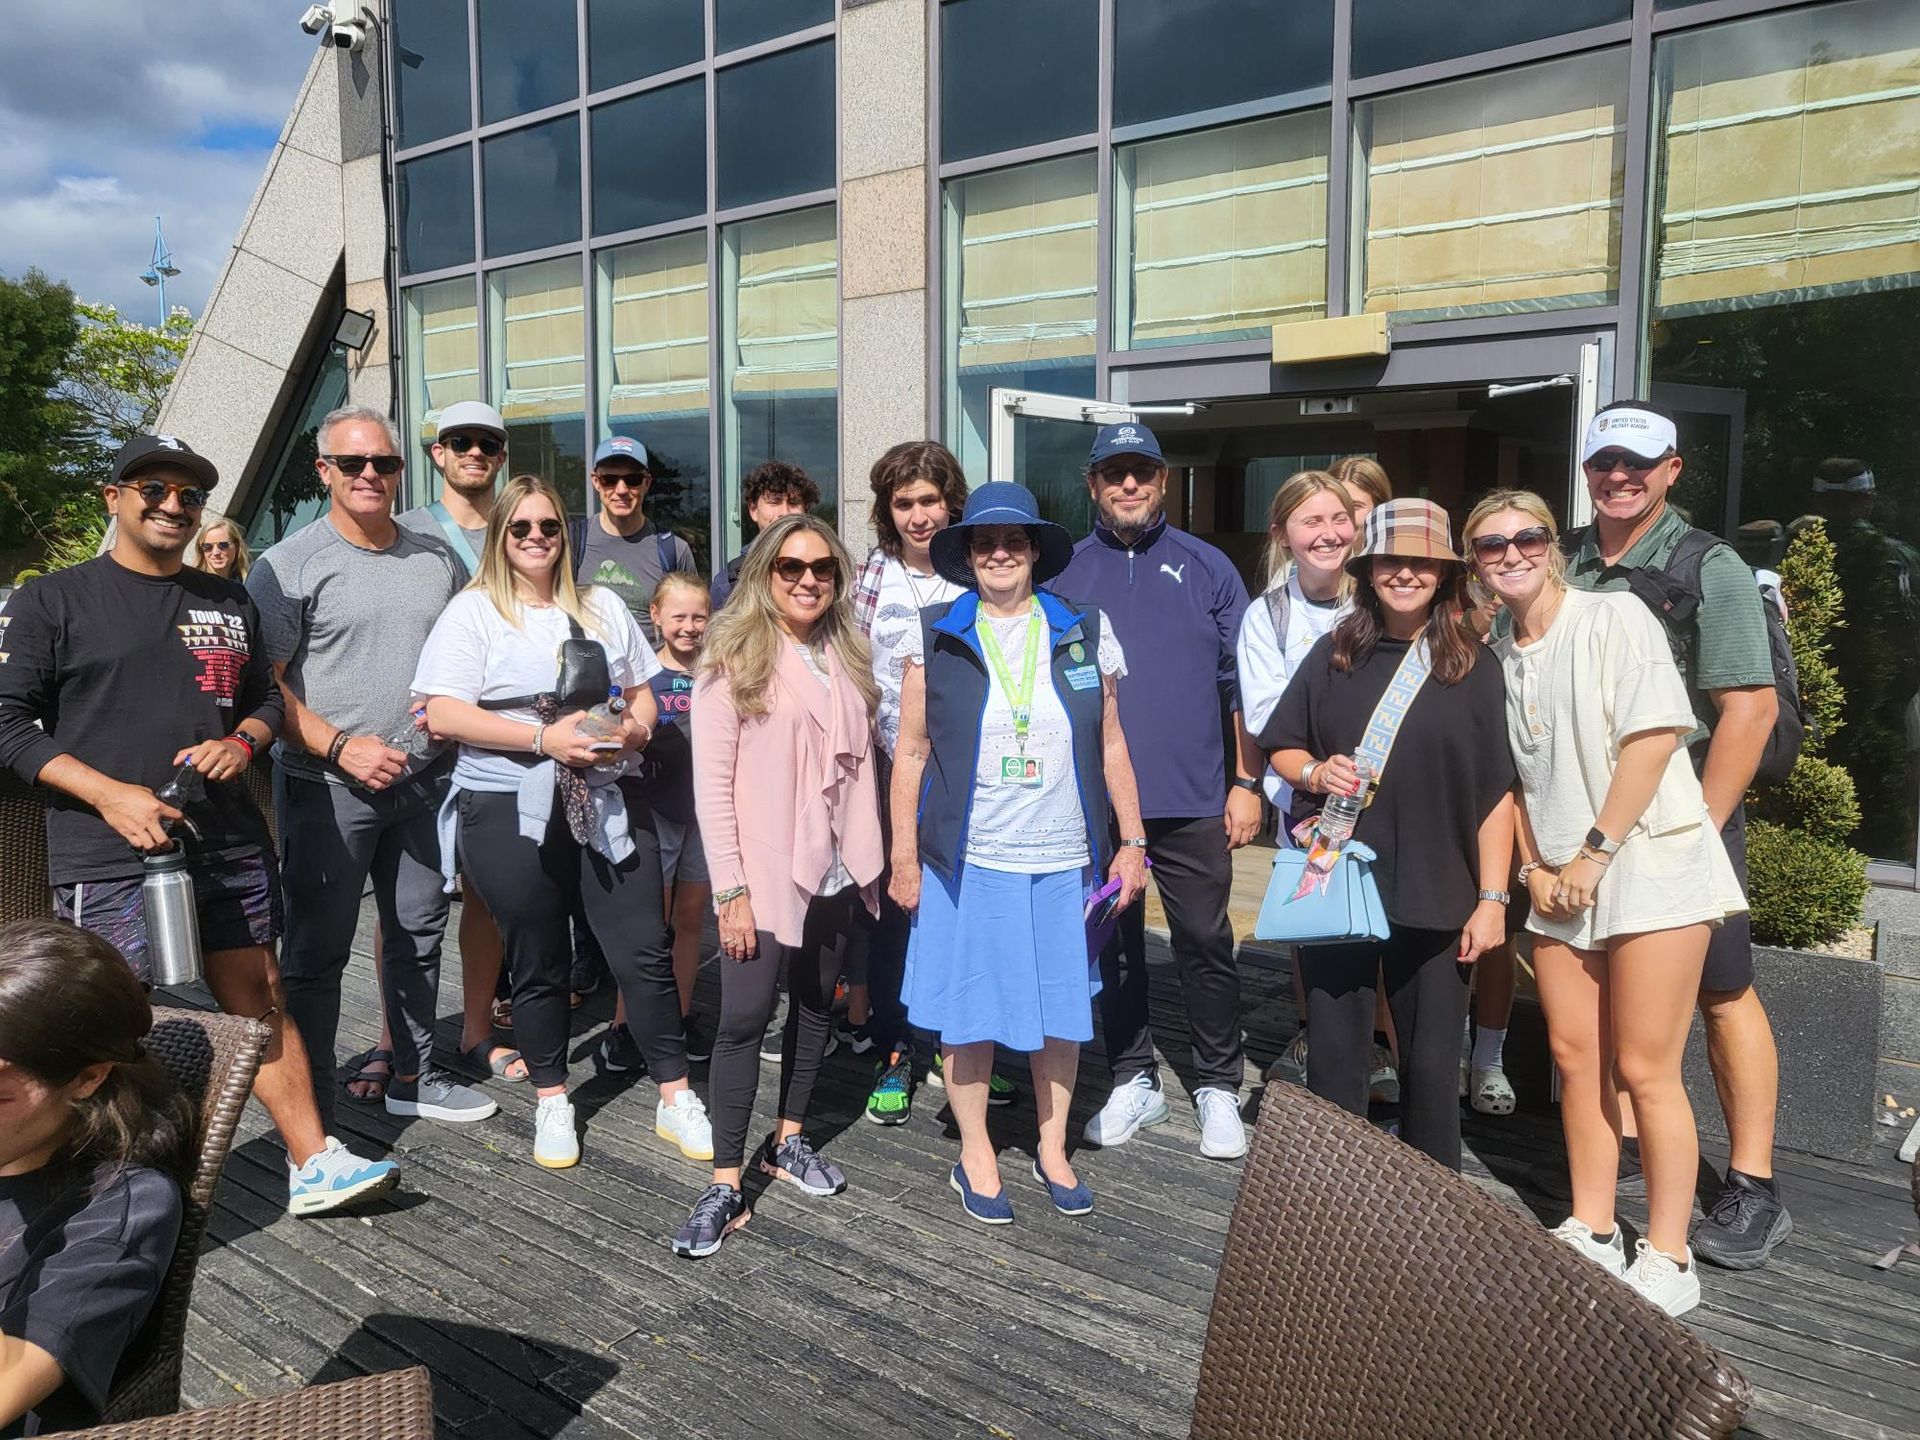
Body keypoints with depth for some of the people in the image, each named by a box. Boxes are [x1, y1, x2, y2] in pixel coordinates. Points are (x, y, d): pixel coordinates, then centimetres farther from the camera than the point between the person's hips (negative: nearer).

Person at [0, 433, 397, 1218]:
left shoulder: (228, 602, 15)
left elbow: (267, 699, 21)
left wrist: (240, 742, -3)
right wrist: (111, 794, -16)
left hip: (231, 851, 5)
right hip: (110, 860, -4)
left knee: (261, 1002, 9)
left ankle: (313, 1164, 16)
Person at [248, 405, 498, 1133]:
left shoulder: (437, 559, 8)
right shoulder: (289, 565, -8)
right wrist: (340, 747, -19)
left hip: (423, 780, 5)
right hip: (328, 789, -5)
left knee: (418, 935, 15)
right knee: (319, 950, 2)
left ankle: (415, 1077, 31)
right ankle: (311, 1109, 14)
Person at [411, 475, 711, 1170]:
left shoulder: (604, 607, 14)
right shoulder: (473, 611, 0)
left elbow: (642, 695, 18)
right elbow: (444, 714, -10)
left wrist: (631, 731, -5)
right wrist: (545, 737, -18)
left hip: (607, 805, 3)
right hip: (511, 815, -3)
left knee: (645, 952, 1)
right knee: (538, 964, 8)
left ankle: (676, 1099, 13)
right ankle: (552, 1104, 26)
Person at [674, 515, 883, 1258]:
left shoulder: (846, 656, 9)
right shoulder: (734, 658, -7)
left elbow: (860, 762, 12)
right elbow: (711, 781, -11)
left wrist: (868, 861, 6)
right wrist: (731, 889, -15)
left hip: (835, 869, 6)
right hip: (763, 874, -6)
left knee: (816, 1006, 15)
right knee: (744, 1018, -6)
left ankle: (788, 1141, 31)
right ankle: (725, 1186, 2)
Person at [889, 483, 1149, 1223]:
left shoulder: (1084, 633, 4)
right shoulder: (936, 637, 0)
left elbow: (1111, 747, 8)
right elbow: (911, 753, 0)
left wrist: (1132, 840, 5)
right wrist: (904, 856, -3)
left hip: (1065, 859, 2)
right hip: (967, 861, -1)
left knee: (1062, 1009, 12)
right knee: (969, 1012, 7)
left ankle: (1052, 1149, 31)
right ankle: (975, 1157, 26)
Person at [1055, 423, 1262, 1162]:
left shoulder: (1206, 567, 4)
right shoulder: (1068, 573, 5)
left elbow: (1242, 683, 4)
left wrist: (1246, 782, -1)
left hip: (1192, 798, -1)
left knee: (1205, 943, 5)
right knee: (1112, 943, 10)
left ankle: (1219, 1088, 20)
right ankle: (1132, 1081, 26)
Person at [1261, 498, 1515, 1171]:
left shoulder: (1473, 666, 1)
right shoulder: (1335, 653, 5)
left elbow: (1496, 794, 0)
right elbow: (1279, 747, 12)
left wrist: (1492, 899, -5)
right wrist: (1315, 772, -10)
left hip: (1435, 901, -1)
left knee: (1429, 1066, 8)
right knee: (1334, 1060, 8)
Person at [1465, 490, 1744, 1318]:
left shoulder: (1614, 618, -6)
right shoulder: (1496, 657, 11)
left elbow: (1654, 736, -14)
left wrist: (1597, 852, -15)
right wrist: (1533, 868, 2)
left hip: (1651, 862, -6)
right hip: (1562, 882, 6)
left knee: (1645, 1069, -4)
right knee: (1574, 1055, 9)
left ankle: (1668, 1261, 8)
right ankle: (1591, 1233, 23)